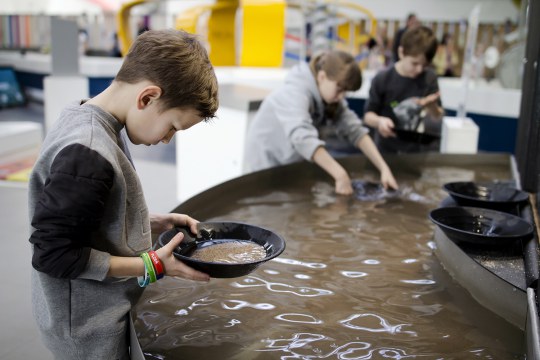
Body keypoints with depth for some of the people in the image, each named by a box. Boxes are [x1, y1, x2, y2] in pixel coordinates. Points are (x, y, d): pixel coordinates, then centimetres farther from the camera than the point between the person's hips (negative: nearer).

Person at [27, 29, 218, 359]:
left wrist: (152, 223, -1)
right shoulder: (87, 154, -29)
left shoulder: (85, 119, -1)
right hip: (89, 332, -8)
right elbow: (55, 255, -26)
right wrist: (152, 266, -21)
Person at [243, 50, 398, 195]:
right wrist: (340, 175, -52)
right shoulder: (294, 94, -29)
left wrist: (384, 168, -22)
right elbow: (303, 137, -45)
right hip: (267, 166, -7)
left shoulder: (332, 99, -5)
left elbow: (355, 131, -11)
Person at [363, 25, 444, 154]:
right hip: (388, 150, -2)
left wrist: (432, 106, -15)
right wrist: (379, 121, -22)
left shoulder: (429, 77, 0)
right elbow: (368, 115, -1)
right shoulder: (383, 79, -7)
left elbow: (438, 118, 6)